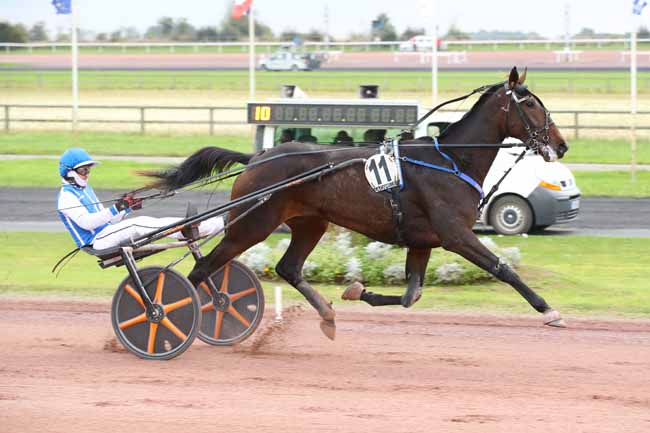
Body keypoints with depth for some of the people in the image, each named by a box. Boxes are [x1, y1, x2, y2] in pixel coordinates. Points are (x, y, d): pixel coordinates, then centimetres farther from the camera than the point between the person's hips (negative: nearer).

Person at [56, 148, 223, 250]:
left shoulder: (86, 190, 24)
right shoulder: (66, 196, -6)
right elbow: (86, 222, -20)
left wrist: (126, 208, 3)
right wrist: (116, 209, -28)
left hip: (105, 234, 8)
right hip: (96, 242, -8)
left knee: (144, 221, -10)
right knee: (136, 225, -25)